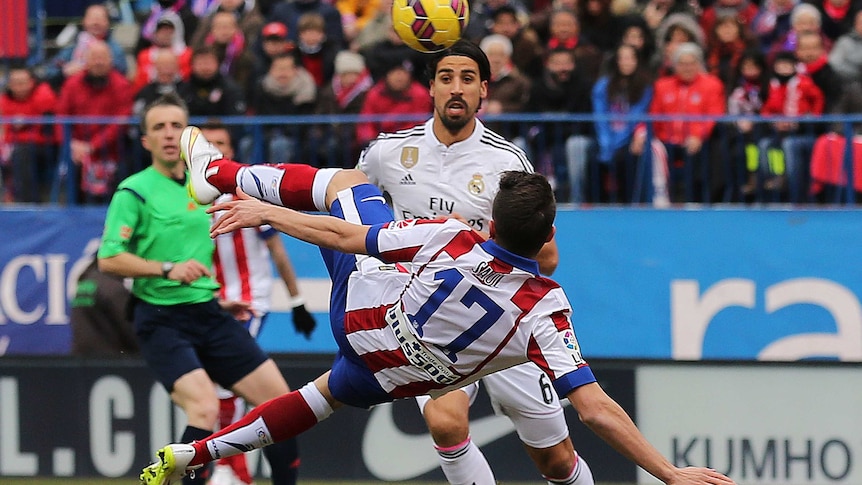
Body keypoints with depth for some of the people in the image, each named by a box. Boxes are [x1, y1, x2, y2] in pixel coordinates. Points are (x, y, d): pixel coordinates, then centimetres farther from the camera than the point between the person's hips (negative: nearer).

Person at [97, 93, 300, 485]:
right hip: (163, 320, -7)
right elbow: (109, 259, -16)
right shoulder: (135, 191, -7)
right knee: (205, 409, -26)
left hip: (209, 316, 7)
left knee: (278, 400, 1)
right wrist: (169, 270, -25)